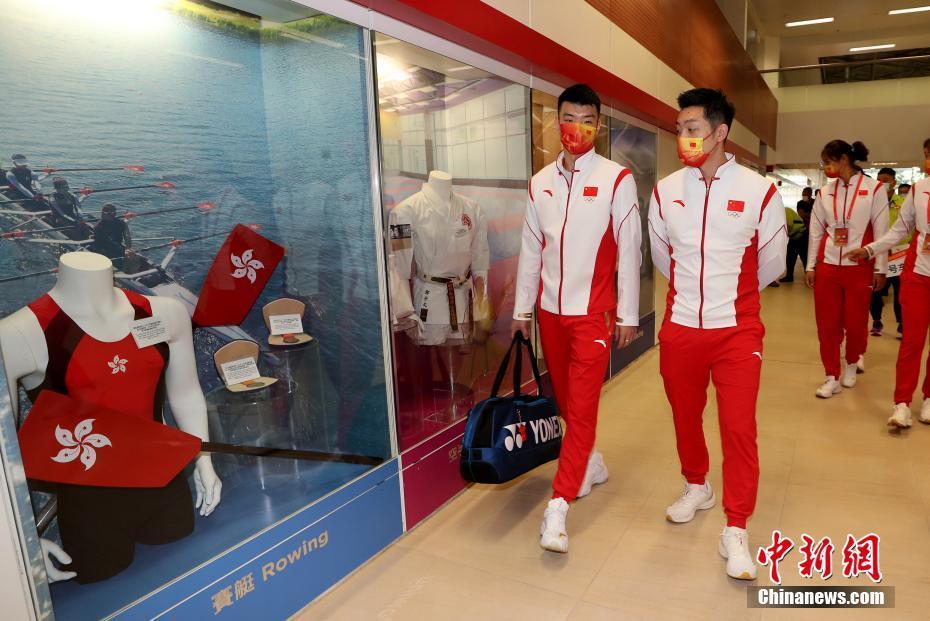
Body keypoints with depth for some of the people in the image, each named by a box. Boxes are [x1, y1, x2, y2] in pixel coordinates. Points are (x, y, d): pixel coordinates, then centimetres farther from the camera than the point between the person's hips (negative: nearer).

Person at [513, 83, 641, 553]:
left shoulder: (616, 179, -5)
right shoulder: (540, 183, 7)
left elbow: (629, 250, -5)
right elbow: (531, 250, 10)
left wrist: (627, 314, -5)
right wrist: (522, 308, 10)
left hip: (593, 312, -4)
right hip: (550, 310, 5)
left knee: (582, 408, -5)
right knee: (565, 400, 16)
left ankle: (558, 507, -1)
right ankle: (590, 462, 38)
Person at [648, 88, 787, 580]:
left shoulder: (760, 192, -7)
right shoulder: (665, 190, 0)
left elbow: (771, 264, 7)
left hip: (737, 331, -2)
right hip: (679, 329, 3)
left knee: (739, 428, -1)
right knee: (685, 417, 14)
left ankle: (736, 531, 15)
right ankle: (696, 488, 40)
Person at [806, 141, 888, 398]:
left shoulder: (874, 188, -2)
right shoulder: (825, 192, 7)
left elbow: (881, 232, -2)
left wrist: (880, 269, -3)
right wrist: (811, 266, 7)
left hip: (859, 268, -3)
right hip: (827, 266, 3)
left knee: (855, 323, 5)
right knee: (827, 324, 2)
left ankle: (852, 364, 32)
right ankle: (832, 377, 12)